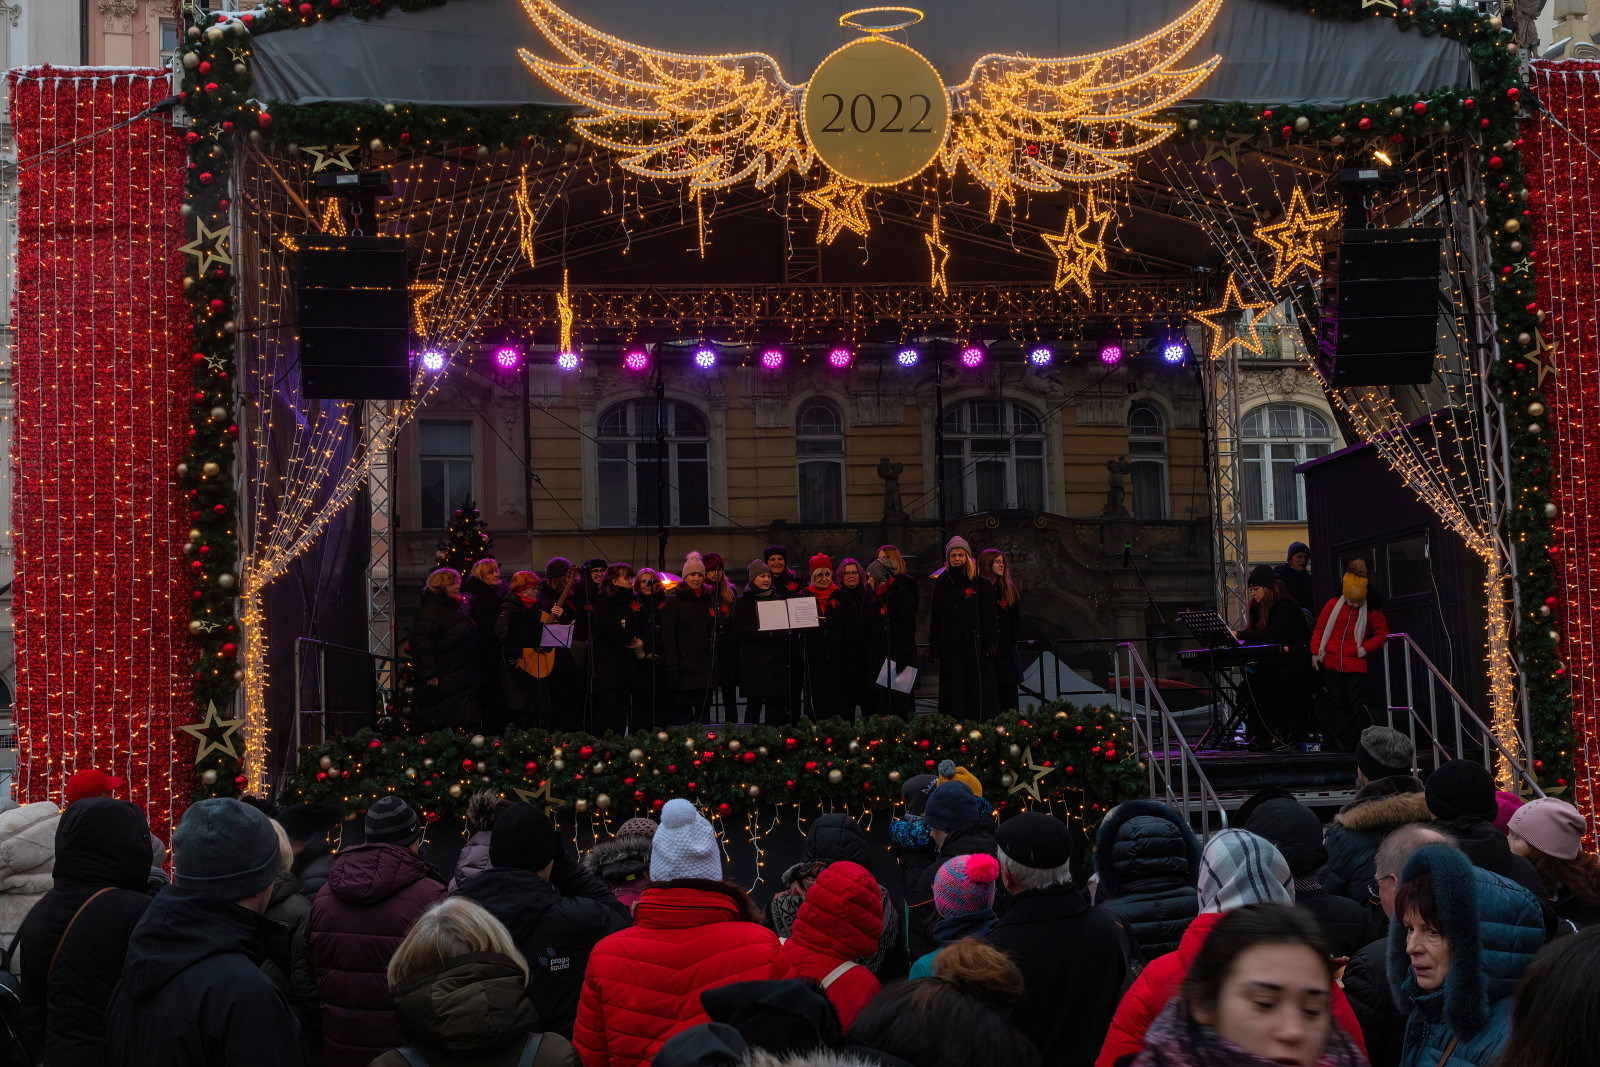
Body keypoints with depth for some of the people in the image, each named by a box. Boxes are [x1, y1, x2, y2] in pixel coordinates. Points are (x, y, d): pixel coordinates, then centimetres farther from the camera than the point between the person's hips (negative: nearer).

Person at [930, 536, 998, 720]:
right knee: (953, 689, 1)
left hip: (974, 643, -1)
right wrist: (933, 647, 1)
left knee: (977, 689, -4)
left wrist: (990, 643, -9)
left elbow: (988, 615, 1)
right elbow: (935, 616, 7)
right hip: (950, 644, 1)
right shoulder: (941, 583, 9)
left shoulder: (980, 583, 4)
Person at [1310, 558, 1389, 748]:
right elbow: (1320, 628, 9)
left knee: (1357, 703, -6)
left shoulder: (1371, 611, -1)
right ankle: (1341, 741, 13)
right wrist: (1316, 652, 2)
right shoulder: (1333, 605, 2)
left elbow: (1382, 633, 6)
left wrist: (1366, 647, -8)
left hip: (1356, 666, -2)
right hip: (1331, 664, 2)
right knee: (1337, 702, 7)